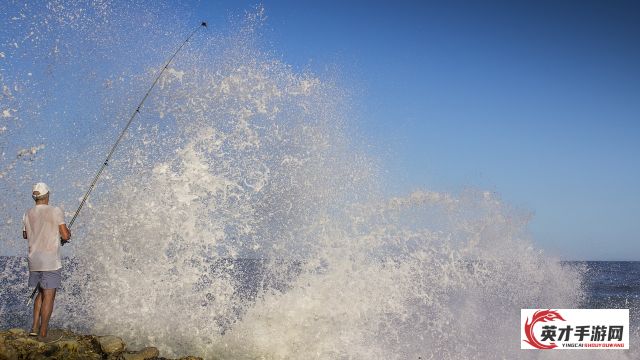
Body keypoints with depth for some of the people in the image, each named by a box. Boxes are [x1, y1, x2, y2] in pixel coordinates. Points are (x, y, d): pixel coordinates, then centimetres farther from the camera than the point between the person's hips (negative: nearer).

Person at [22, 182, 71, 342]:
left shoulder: (28, 214, 5)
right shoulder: (55, 211, -9)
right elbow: (65, 236, -10)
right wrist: (67, 231, 12)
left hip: (34, 260, 6)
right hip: (51, 262, -5)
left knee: (42, 293, 21)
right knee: (49, 296, 0)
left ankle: (35, 327, 16)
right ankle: (42, 334, 1)